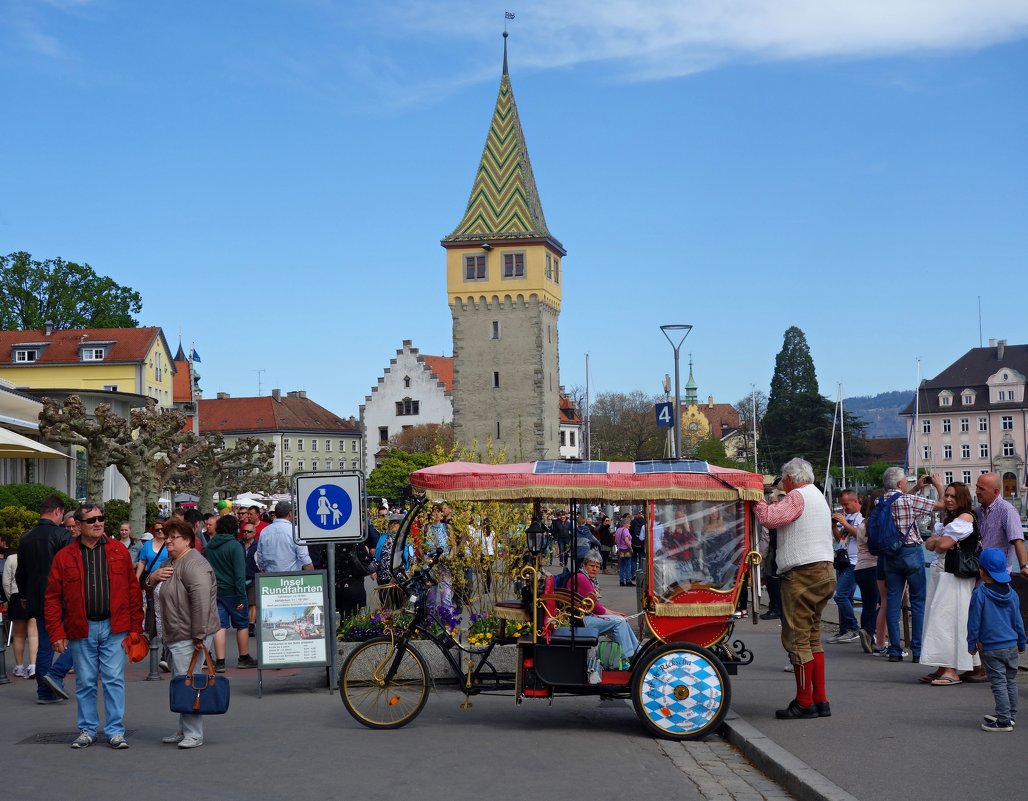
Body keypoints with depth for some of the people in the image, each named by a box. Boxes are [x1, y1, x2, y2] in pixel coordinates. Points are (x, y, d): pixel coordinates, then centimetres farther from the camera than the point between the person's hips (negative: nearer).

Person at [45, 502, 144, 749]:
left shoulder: (119, 551, 4)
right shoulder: (64, 557, 1)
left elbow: (133, 590, 5)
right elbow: (53, 597, 1)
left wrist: (136, 627, 2)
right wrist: (57, 633, -5)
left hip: (114, 628, 0)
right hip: (81, 629, 0)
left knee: (114, 680, 0)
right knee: (85, 683, 9)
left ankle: (115, 731, 7)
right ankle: (88, 730, 21)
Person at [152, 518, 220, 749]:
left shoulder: (193, 564, -15)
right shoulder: (173, 563, 19)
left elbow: (201, 600, -24)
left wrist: (199, 635, -25)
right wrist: (153, 578, 7)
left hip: (189, 637, -11)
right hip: (177, 636, 11)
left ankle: (193, 734, -4)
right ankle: (184, 731, 23)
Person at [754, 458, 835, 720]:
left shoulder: (797, 496, -9)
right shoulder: (819, 497, 22)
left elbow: (769, 519, -21)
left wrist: (758, 501, -4)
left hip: (802, 575, -10)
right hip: (823, 571, 10)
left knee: (797, 638, -6)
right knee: (813, 637, 14)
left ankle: (804, 702, -5)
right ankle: (820, 700, 13)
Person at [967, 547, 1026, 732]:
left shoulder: (979, 594, -13)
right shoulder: (1011, 594, 3)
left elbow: (974, 621, -9)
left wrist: (972, 644, 2)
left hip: (990, 648, -5)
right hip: (1011, 646, 5)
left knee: (999, 683, -3)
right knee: (1011, 682, 16)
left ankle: (1004, 720, -3)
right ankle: (1010, 715, 27)